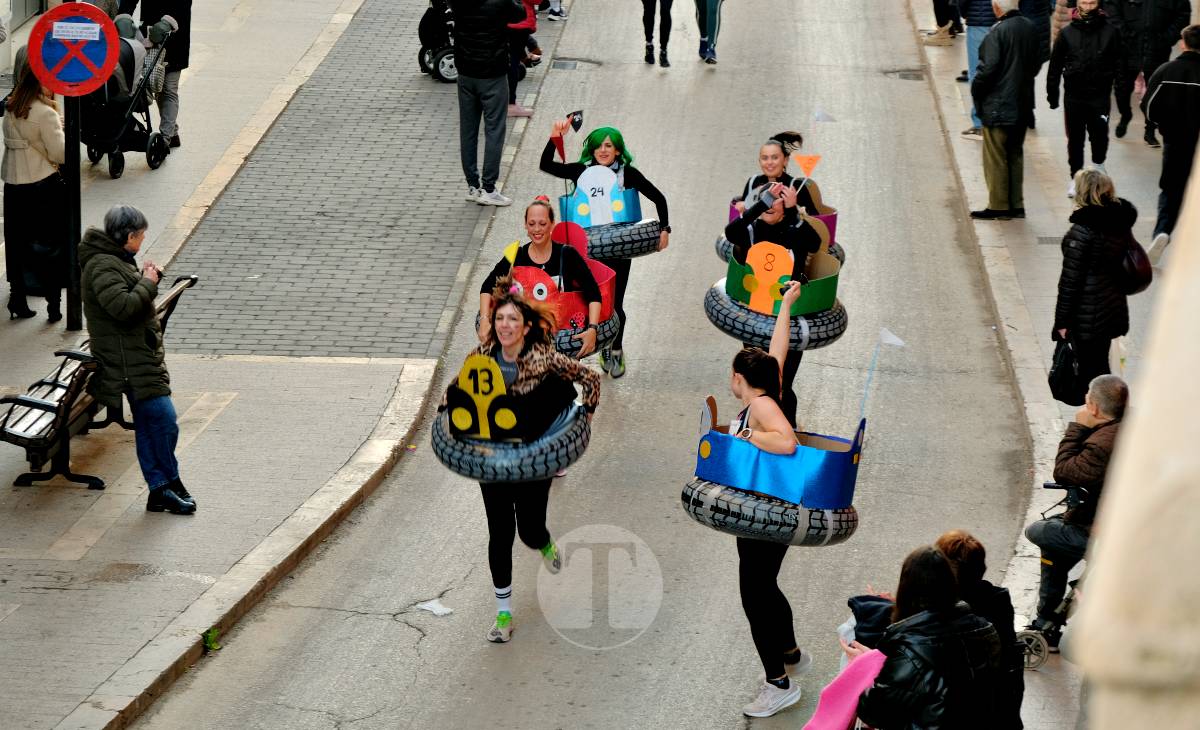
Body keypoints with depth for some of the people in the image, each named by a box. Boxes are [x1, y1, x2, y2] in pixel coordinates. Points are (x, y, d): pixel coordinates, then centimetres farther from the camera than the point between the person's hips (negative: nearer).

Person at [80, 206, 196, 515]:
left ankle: (158, 489, 15)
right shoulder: (103, 266, -18)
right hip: (131, 363, -11)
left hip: (140, 357, 11)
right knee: (164, 420, -9)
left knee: (147, 425, 12)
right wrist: (148, 282, -15)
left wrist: (143, 278, 10)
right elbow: (124, 306, -28)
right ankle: (170, 483, 4)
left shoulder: (115, 260, 16)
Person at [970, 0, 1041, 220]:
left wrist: (976, 90, -6)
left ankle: (998, 207, 7)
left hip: (997, 106, -7)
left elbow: (988, 68, -21)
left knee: (995, 158, 3)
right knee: (1015, 155, 17)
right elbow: (1036, 63, 12)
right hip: (1023, 105, 7)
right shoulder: (1030, 29, 2)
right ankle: (1016, 204, 21)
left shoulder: (997, 32, -20)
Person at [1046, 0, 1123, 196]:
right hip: (1073, 96, 1)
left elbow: (1119, 64, 3)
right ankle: (1076, 177, 20)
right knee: (1075, 139, 8)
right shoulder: (1067, 33, -1)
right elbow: (1055, 65, 4)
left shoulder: (1110, 32, -1)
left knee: (1099, 134, -4)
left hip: (1100, 95, -1)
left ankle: (1098, 164, 26)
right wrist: (1052, 94, 4)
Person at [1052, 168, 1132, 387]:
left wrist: (1062, 320, -12)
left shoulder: (1082, 231, -22)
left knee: (1089, 372, 3)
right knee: (1101, 366, 20)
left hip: (1087, 317, -7)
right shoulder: (1121, 224, 0)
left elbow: (1070, 280, -19)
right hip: (1113, 309, 7)